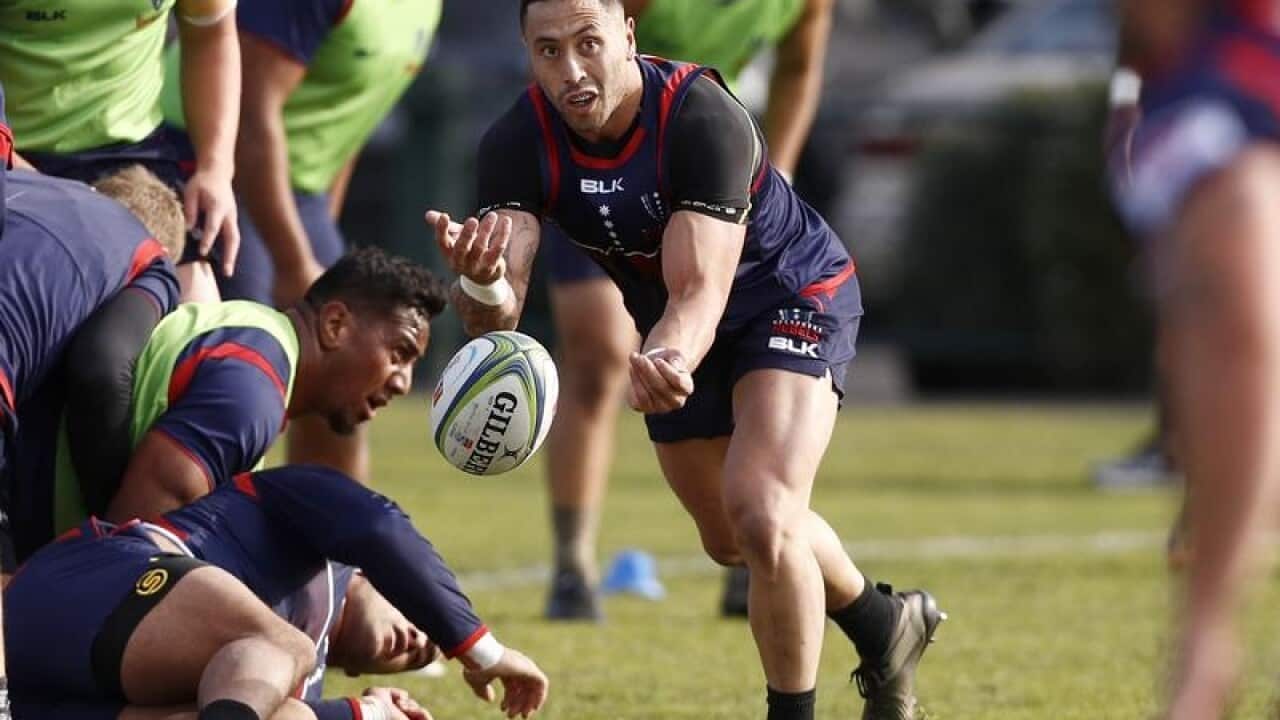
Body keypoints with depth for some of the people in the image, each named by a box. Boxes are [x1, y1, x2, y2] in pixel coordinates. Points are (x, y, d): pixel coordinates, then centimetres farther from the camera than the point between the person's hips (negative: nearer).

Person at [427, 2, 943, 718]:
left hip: (792, 293, -6)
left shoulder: (704, 119, -36)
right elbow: (496, 313, -33)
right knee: (731, 541, 20)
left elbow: (701, 291, -43)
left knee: (761, 519, -26)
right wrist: (481, 281, -58)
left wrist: (664, 360, -65)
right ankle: (884, 625, 48)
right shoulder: (520, 142, -25)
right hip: (673, 327, 6)